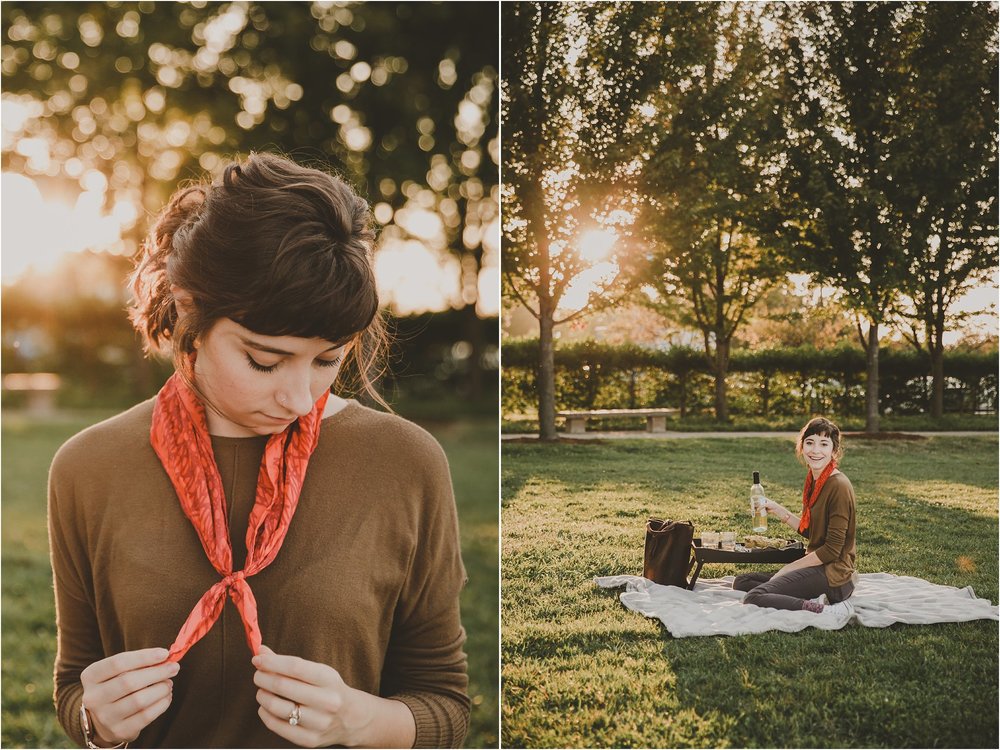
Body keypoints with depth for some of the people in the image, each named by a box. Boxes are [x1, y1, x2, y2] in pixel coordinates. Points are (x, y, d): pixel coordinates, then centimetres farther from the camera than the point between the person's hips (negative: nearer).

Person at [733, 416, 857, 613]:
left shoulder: (838, 486, -16)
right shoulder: (813, 481, 11)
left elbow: (833, 549, -18)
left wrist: (789, 568, -12)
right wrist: (778, 511, 9)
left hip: (833, 575, -10)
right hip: (817, 566, 10)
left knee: (753, 598, -23)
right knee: (741, 582, 10)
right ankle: (809, 601, -4)